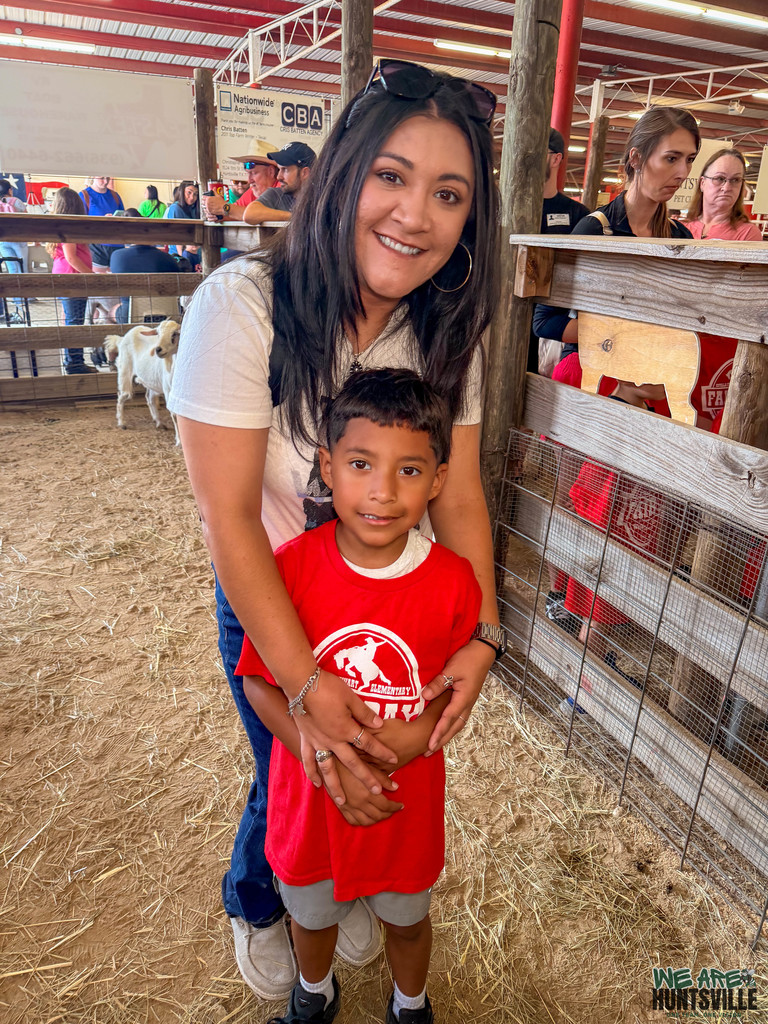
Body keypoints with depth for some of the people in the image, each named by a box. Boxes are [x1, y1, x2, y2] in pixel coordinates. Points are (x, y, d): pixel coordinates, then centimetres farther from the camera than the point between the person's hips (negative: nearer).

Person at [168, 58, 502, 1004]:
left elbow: (457, 498, -10)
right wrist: (306, 685, -27)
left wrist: (481, 634, -20)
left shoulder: (446, 330, -12)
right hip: (270, 605, -3)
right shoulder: (241, 305, -28)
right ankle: (254, 903, 57)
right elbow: (230, 519, -27)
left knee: (375, 766, 23)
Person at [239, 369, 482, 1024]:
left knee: (407, 918, 28)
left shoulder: (454, 583, -22)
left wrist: (397, 739, -24)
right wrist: (318, 750, -26)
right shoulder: (292, 567, -22)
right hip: (309, 798, 1)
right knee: (311, 912, 30)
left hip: (407, 802, 0)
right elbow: (259, 682, -13)